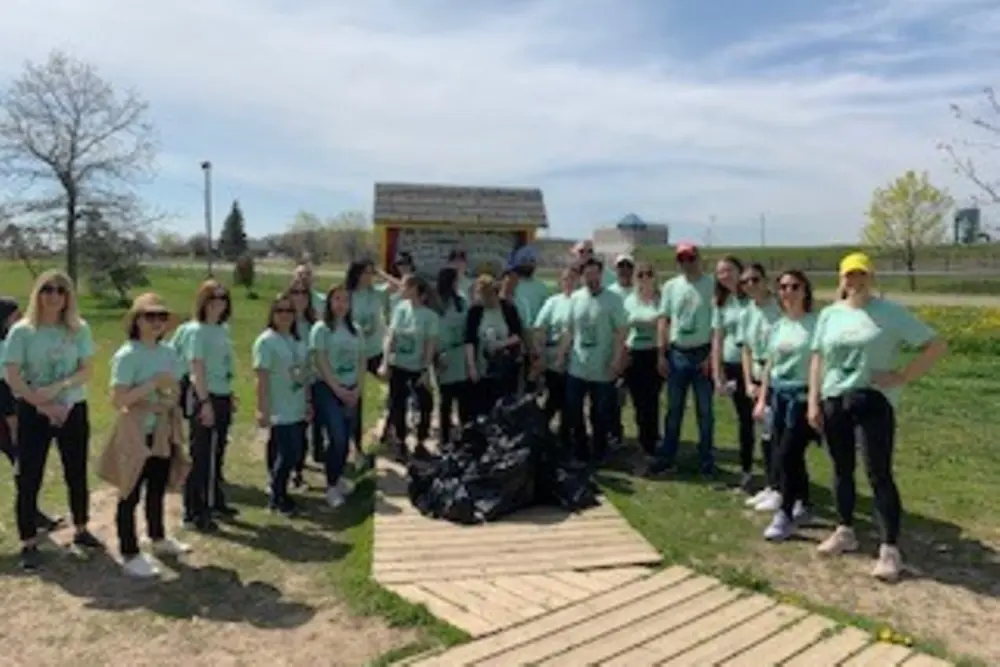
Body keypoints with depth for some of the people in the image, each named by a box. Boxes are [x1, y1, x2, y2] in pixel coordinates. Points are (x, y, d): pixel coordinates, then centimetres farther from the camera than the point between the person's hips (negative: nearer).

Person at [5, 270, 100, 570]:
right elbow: (12, 378, -11)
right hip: (33, 413, -2)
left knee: (77, 474, 13)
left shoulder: (79, 329, -3)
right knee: (29, 479, 3)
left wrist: (57, 388, -21)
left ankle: (81, 531, 30)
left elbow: (87, 371, -4)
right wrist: (46, 406, -17)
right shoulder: (22, 331, -7)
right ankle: (29, 544, 15)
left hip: (74, 410, 2)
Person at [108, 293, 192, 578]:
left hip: (162, 431, 7)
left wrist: (163, 404, -12)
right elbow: (118, 400, -22)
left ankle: (158, 538, 37)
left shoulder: (168, 352, 4)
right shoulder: (127, 355, -16)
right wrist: (153, 383, -25)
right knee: (131, 494, 4)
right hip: (136, 434, -7)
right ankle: (129, 554, 14)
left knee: (158, 488, 20)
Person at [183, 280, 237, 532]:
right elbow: (196, 369, -16)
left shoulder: (223, 329, 10)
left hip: (223, 397, 8)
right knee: (200, 455, 0)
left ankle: (214, 501, 30)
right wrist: (204, 402, -20)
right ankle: (193, 511, 8)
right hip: (206, 398, -8)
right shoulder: (198, 330, -12)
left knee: (216, 453, 17)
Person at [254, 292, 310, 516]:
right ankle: (277, 498, 17)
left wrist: (308, 400, 14)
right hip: (280, 412, -7)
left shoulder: (299, 338, 10)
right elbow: (262, 378, -15)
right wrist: (262, 410, -18)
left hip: (298, 410, 7)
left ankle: (276, 490, 30)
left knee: (296, 453, 10)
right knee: (287, 454, -3)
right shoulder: (266, 341, -11)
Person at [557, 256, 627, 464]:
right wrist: (562, 354, 6)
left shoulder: (613, 300, -7)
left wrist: (617, 359, -18)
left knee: (601, 413, 7)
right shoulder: (576, 298, 6)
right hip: (576, 367, 4)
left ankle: (598, 452, 23)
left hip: (602, 369, -4)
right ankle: (580, 451, 26)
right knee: (573, 410, 10)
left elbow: (620, 332, -10)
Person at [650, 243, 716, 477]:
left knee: (705, 410, 8)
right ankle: (667, 456, 21)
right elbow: (664, 321, 7)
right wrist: (661, 355, 2)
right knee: (673, 409, 11)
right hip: (677, 354, 3)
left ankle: (707, 459, 19)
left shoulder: (711, 285, -6)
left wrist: (711, 355, -11)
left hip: (702, 353, -3)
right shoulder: (670, 286, 5)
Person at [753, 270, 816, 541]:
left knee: (786, 455, -9)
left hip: (803, 395, -6)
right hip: (778, 395, 6)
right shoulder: (777, 327, 10)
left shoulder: (816, 323, -9)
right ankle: (802, 506, 29)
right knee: (791, 455, 12)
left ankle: (784, 515, 1)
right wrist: (762, 398, 13)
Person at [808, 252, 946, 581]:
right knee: (842, 469, 14)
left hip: (873, 402, -4)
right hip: (833, 402, 4)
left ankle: (890, 548, 4)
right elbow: (817, 359, 10)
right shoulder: (829, 314, 8)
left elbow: (936, 345, -3)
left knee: (879, 474, -5)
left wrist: (903, 376, -11)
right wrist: (813, 402, 4)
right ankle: (846, 531, 30)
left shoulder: (892, 313, -4)